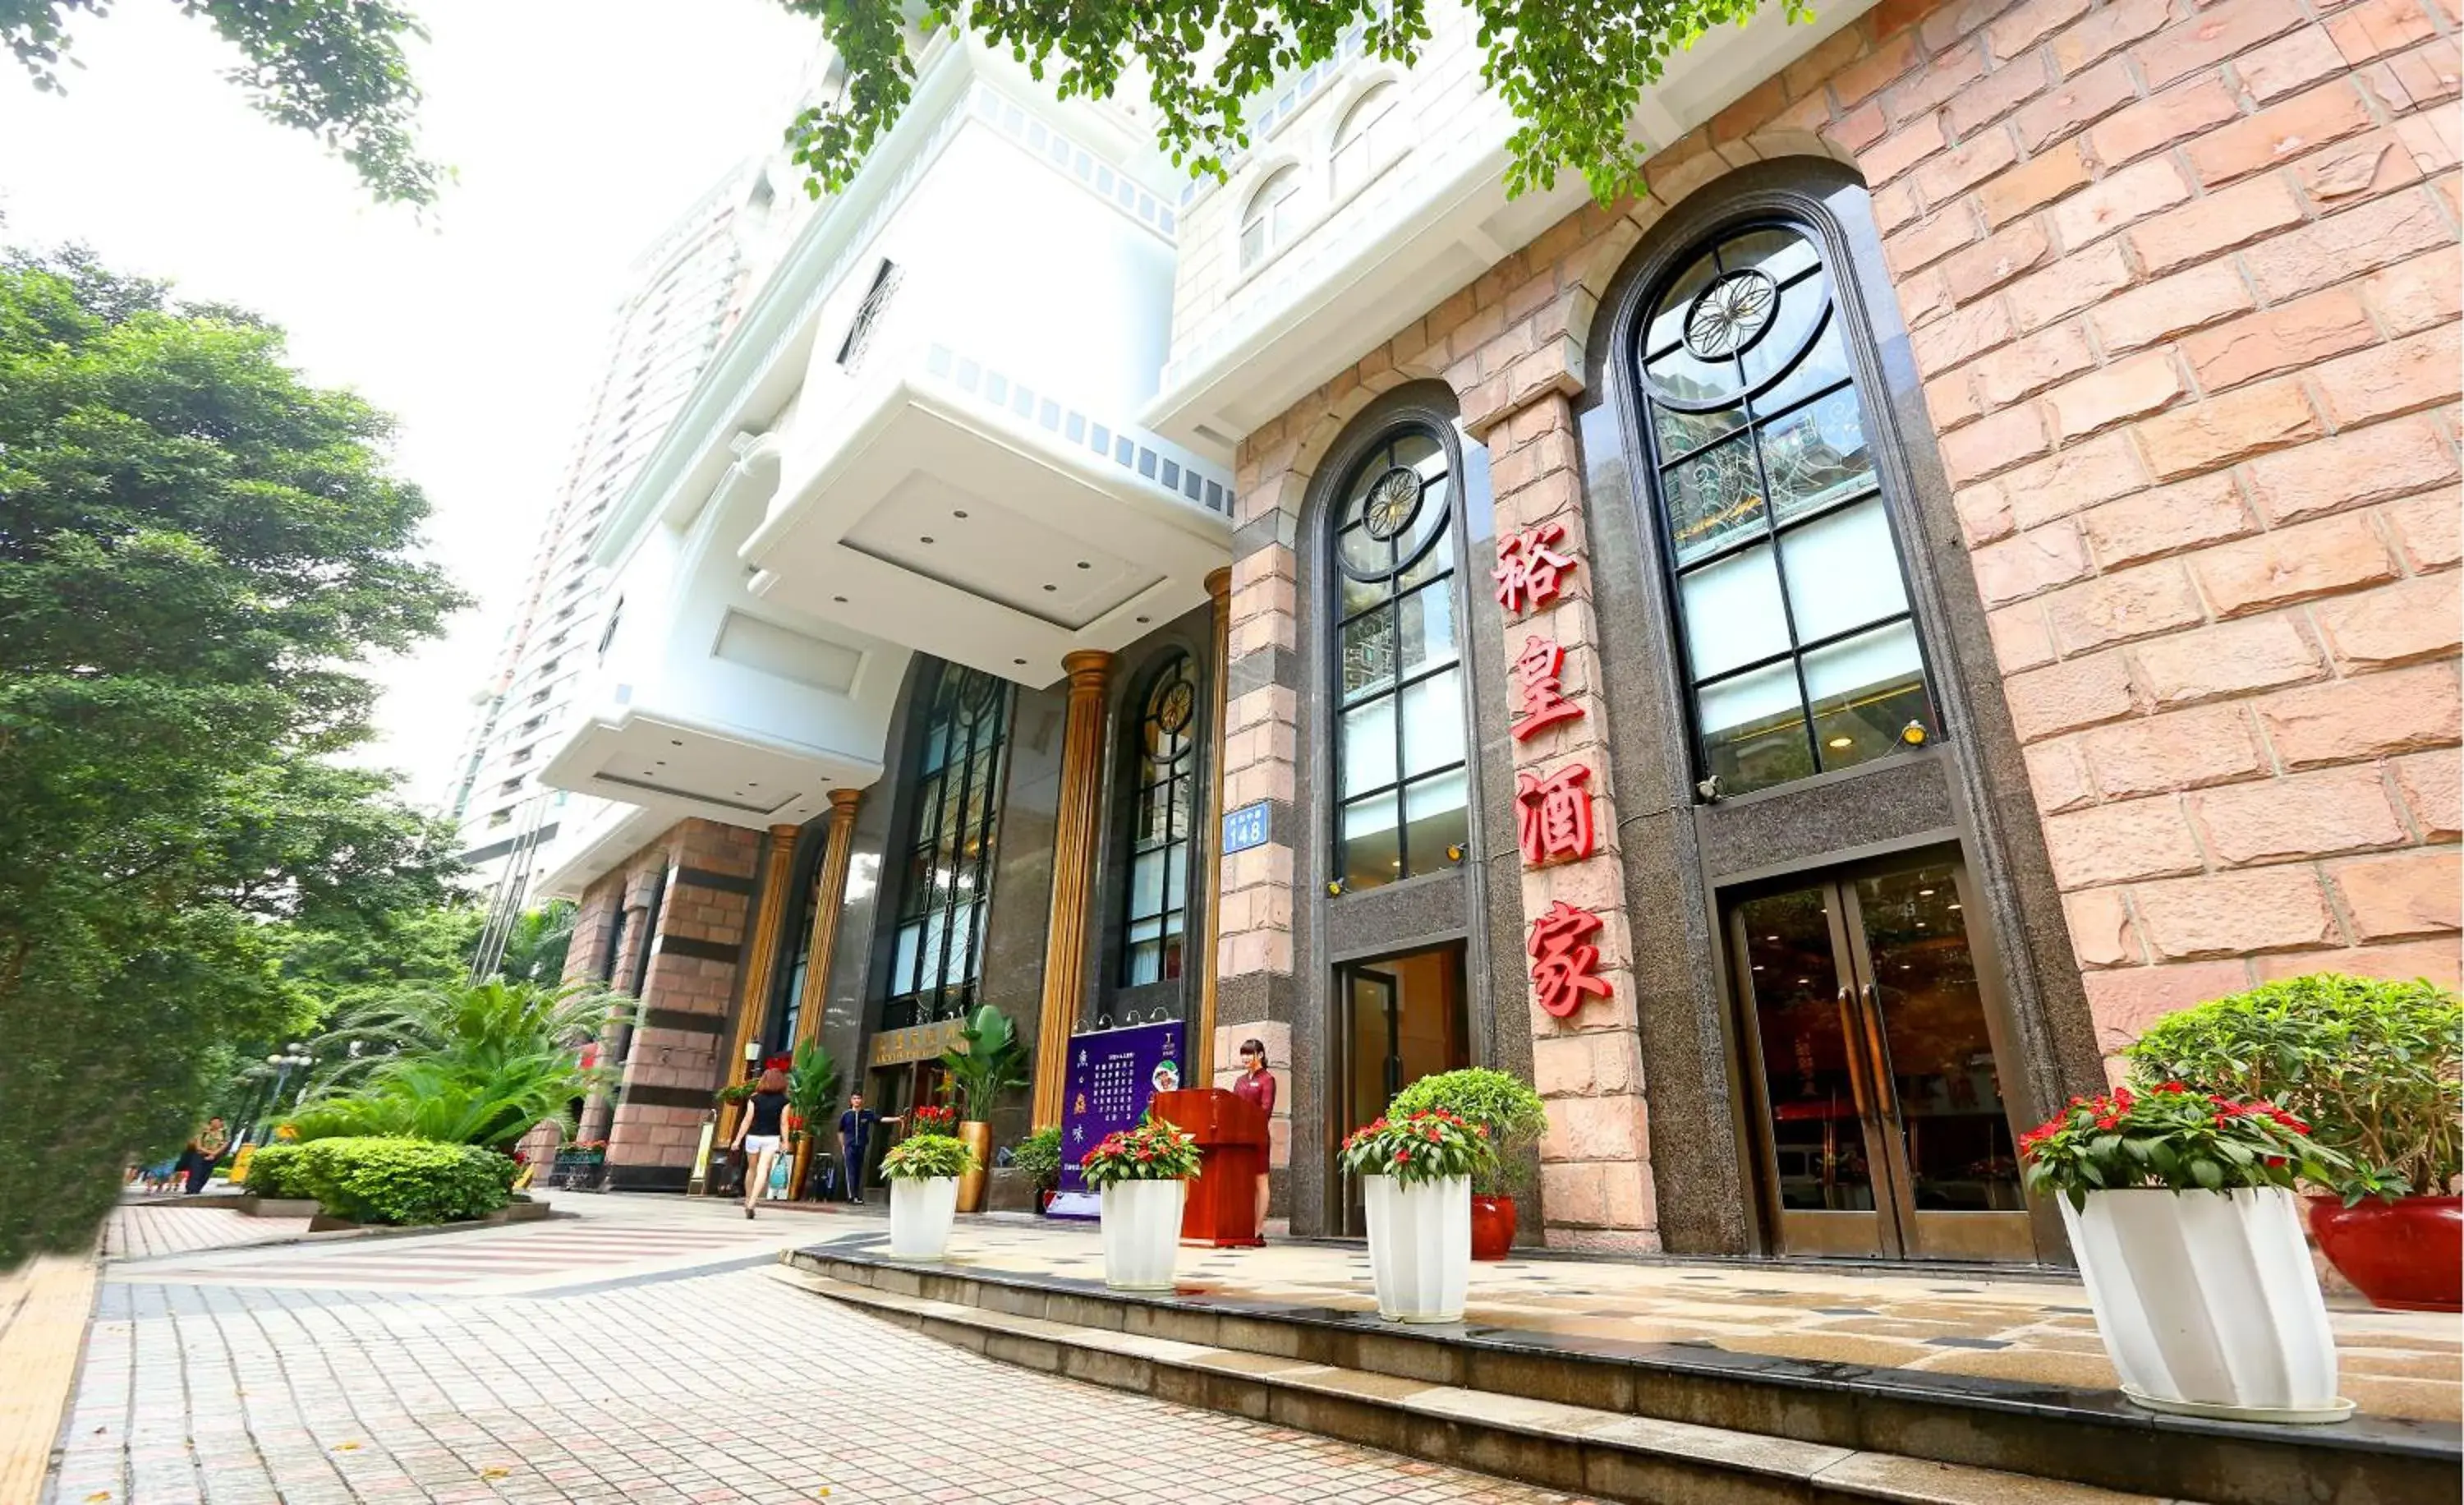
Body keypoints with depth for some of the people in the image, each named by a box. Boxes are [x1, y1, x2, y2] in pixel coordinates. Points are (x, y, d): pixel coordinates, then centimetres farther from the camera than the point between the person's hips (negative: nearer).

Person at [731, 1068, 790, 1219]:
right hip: (771, 1139, -2)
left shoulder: (755, 1098, 0)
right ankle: (751, 1203, -18)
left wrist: (738, 1139, 4)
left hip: (753, 1137, 2)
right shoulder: (783, 1101, -2)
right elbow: (783, 1123, -4)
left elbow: (747, 1120, -2)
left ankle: (748, 1201, 30)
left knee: (752, 1168, 18)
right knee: (763, 1170, -5)